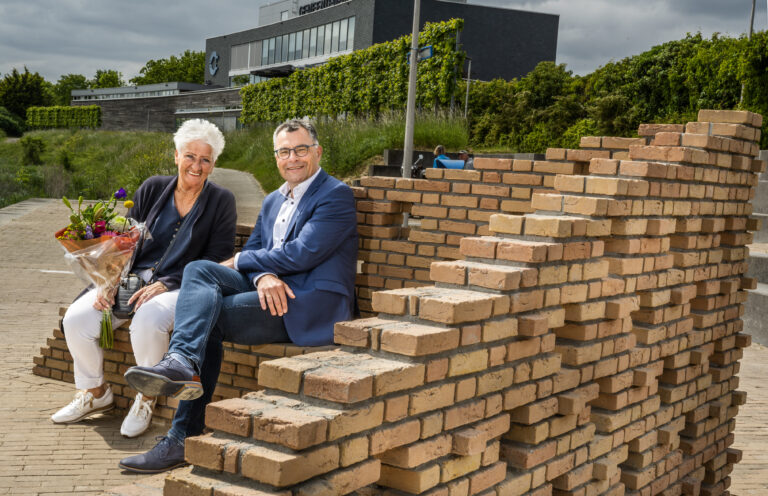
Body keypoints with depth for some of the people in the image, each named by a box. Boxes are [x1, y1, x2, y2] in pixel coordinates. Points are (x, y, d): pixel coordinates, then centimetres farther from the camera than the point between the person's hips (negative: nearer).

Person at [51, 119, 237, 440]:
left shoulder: (221, 202, 0)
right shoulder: (152, 189, 10)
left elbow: (215, 263, -6)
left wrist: (164, 285, -17)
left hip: (180, 287, -4)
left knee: (148, 320, -37)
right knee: (76, 318, -18)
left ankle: (146, 399, -11)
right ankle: (94, 393, 8)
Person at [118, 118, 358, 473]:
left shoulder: (335, 195, -3)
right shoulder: (273, 201, 23)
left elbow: (302, 254, -14)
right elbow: (252, 251, 12)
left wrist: (240, 262, -2)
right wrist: (264, 276, -13)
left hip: (313, 305, -8)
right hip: (274, 292, 8)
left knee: (207, 316, -20)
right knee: (199, 269, -16)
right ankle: (182, 364, -32)